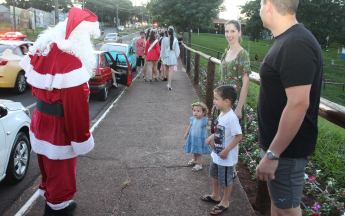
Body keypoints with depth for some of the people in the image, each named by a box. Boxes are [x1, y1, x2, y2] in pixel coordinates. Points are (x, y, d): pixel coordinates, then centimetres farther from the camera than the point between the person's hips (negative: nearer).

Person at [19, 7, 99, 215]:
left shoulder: (42, 50, 2)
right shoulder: (71, 62, -26)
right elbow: (76, 107, -25)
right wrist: (82, 139, -16)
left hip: (40, 122, 9)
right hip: (59, 129, -9)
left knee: (49, 170, 25)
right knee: (61, 173, 11)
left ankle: (50, 198, 45)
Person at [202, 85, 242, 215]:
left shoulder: (231, 117, -28)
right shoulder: (222, 114, -1)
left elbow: (238, 136, -28)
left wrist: (226, 151, -26)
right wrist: (212, 136, 8)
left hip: (226, 157, -9)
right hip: (216, 153, 10)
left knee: (226, 180, 11)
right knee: (214, 175, 26)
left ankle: (225, 202, 32)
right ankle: (215, 196, 48)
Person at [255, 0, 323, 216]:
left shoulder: (296, 45, -24)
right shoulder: (287, 40, 9)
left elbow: (298, 104, -30)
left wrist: (272, 154, -26)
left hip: (287, 148, -10)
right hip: (276, 142, 10)